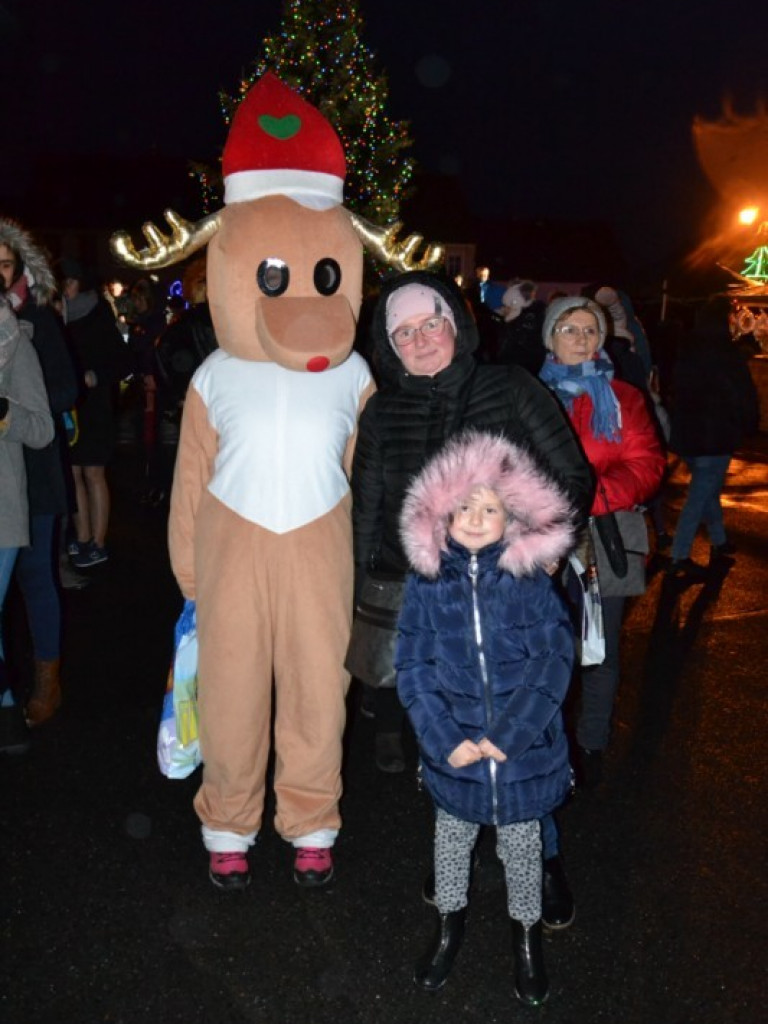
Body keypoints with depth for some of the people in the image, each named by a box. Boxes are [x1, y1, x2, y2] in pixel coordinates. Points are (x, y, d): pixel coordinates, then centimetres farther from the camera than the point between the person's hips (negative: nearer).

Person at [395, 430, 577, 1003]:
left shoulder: (531, 580, -10)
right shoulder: (427, 582, -8)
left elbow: (554, 660, -12)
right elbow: (413, 665, -7)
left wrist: (508, 734, -17)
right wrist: (445, 737, -16)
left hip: (524, 746, -1)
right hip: (454, 747, 1)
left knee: (522, 845, 17)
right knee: (453, 836, 21)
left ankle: (527, 933, 43)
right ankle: (450, 923, 47)